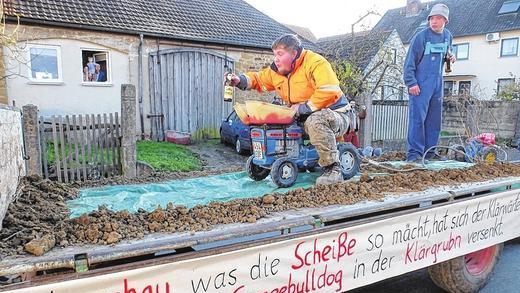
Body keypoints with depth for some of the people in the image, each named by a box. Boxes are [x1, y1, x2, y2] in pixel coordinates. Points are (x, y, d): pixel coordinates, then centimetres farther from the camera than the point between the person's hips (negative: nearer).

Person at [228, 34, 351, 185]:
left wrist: (303, 108, -25)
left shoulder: (315, 62, -19)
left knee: (315, 120, -41)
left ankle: (333, 169, -26)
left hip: (336, 115, -8)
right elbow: (258, 79, 18)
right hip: (304, 118, 8)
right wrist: (240, 80, -2)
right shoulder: (276, 71, 4)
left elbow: (330, 91, -32)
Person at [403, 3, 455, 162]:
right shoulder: (421, 36, -7)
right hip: (421, 83, -7)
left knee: (434, 118, 9)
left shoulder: (448, 36, 13)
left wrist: (450, 57, 6)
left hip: (437, 82, 7)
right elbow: (410, 61, -9)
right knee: (418, 117, -12)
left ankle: (429, 152, 18)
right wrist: (411, 83, -17)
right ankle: (414, 153, -10)